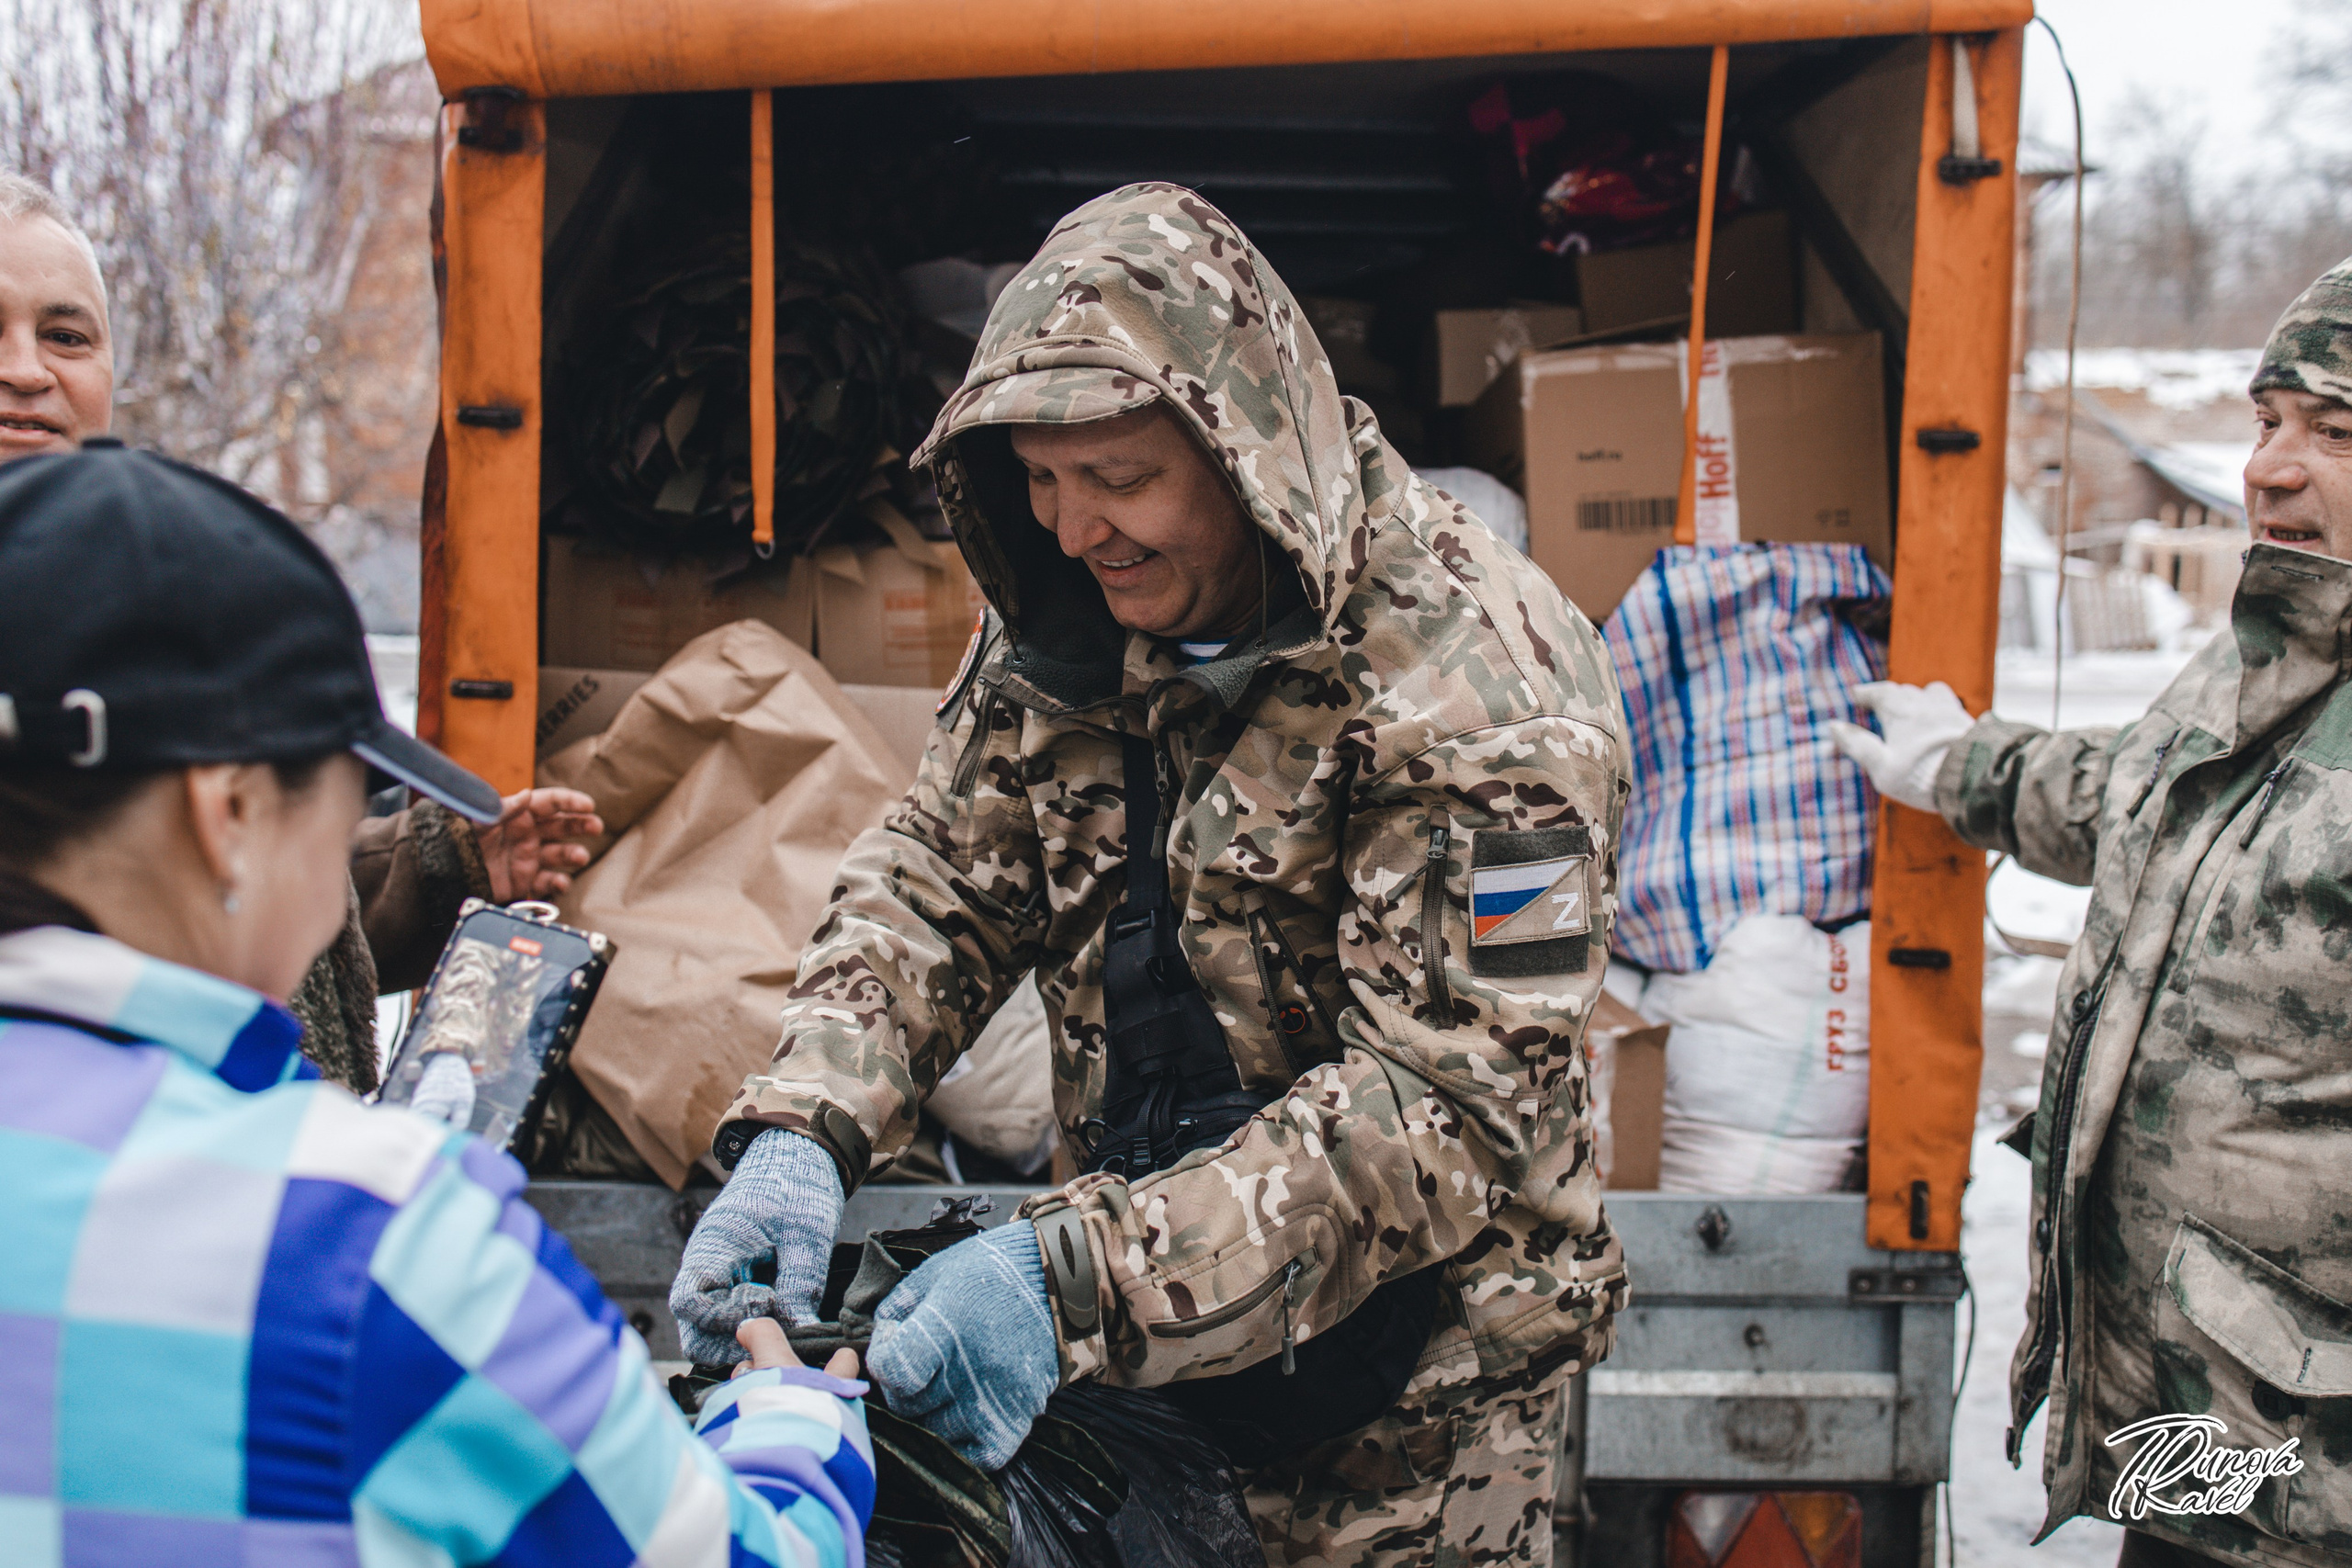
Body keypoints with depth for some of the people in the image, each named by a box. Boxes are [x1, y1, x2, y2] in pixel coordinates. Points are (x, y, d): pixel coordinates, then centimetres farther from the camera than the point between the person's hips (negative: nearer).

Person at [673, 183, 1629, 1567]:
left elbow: (1454, 1100, -28)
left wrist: (1083, 1280, -36)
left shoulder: (1477, 682, -24)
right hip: (1159, 1319, 6)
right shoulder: (1075, 614, -3)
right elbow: (939, 879, 1)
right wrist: (804, 1129, -20)